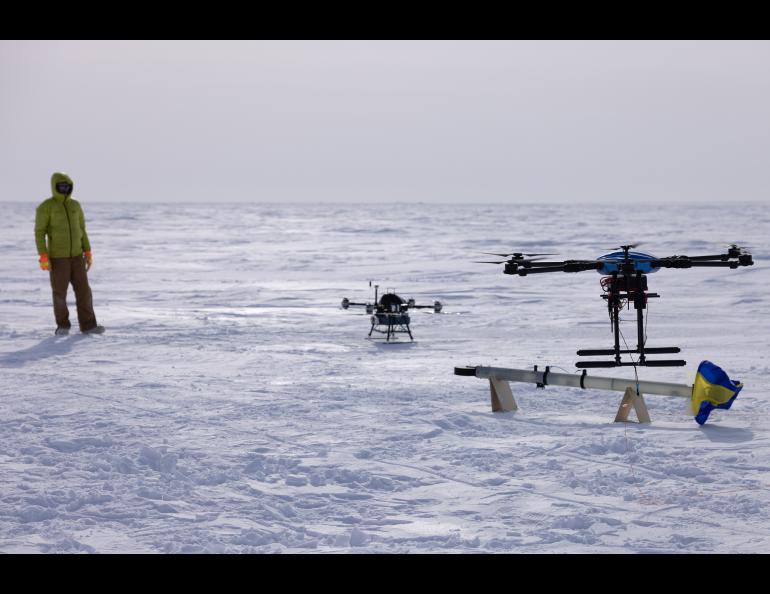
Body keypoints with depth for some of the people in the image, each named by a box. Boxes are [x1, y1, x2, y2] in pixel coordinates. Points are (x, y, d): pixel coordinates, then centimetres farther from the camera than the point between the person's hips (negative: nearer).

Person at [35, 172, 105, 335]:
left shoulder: (75, 205, 6)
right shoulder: (45, 207, -11)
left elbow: (81, 230, 13)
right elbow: (39, 232, -11)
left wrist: (88, 253, 8)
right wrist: (43, 256, -19)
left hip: (76, 255, 5)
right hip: (57, 256, -4)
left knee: (83, 290, -1)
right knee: (60, 292, 1)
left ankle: (88, 325, 3)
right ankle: (63, 326, 17)